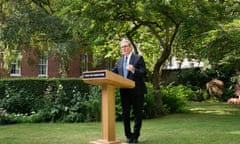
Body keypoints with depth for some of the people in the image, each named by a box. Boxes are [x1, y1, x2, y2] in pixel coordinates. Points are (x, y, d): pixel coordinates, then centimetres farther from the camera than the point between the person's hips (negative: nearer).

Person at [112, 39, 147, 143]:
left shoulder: (138, 58, -1)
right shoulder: (120, 61, 15)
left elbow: (144, 73, -9)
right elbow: (113, 72, 9)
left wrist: (134, 70, -26)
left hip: (137, 91, -5)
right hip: (124, 91, 5)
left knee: (137, 114, 3)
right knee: (125, 114, 6)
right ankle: (128, 136, 16)